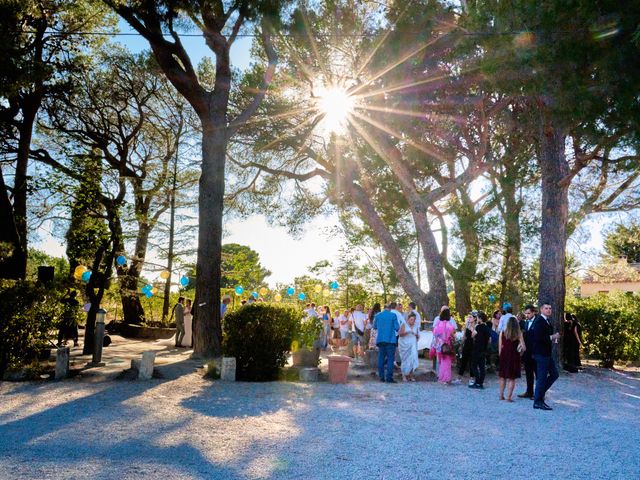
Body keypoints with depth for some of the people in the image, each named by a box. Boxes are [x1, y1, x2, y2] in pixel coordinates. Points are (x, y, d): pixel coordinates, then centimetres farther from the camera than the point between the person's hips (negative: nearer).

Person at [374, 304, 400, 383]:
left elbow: (374, 326, 18)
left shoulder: (377, 315, 6)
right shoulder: (393, 315, -4)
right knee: (390, 358, -1)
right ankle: (389, 377, -6)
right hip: (390, 339, -3)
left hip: (380, 339, 4)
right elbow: (397, 327, -4)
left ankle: (381, 377, 11)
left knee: (381, 358, 9)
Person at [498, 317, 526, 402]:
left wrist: (501, 356, 11)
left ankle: (501, 395, 19)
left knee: (503, 376, 15)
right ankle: (509, 397, 4)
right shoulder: (519, 333, -7)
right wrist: (519, 350, 10)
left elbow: (500, 347, -1)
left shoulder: (502, 333, -4)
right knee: (512, 378, 6)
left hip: (504, 356, 1)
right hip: (514, 356, -1)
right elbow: (523, 347, -10)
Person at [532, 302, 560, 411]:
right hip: (541, 353, -10)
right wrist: (551, 337, -18)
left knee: (554, 374, 14)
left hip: (547, 353, 10)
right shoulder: (539, 321, -16)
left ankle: (540, 393, 23)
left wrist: (554, 337, 6)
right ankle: (538, 402, 5)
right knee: (542, 377, -4)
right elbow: (537, 337, -25)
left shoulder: (547, 321, 15)